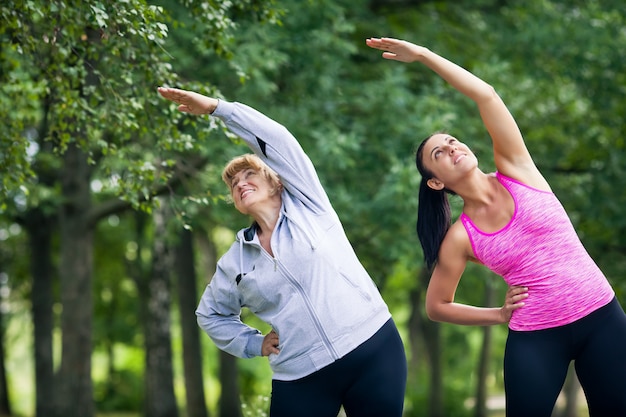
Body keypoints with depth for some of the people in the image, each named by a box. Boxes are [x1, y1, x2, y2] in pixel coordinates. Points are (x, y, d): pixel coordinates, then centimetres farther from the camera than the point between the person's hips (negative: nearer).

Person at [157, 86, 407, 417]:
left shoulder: (307, 206, 5)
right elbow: (210, 314, 27)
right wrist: (253, 343, 11)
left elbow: (276, 140, -6)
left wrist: (216, 107, -7)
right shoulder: (234, 262, 12)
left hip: (373, 350, -3)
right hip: (302, 379, 3)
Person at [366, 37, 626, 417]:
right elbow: (437, 306, 8)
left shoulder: (515, 171, -1)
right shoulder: (460, 238, -2)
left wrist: (422, 54, -10)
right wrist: (500, 315, 2)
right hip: (535, 338, -1)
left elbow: (486, 95, -12)